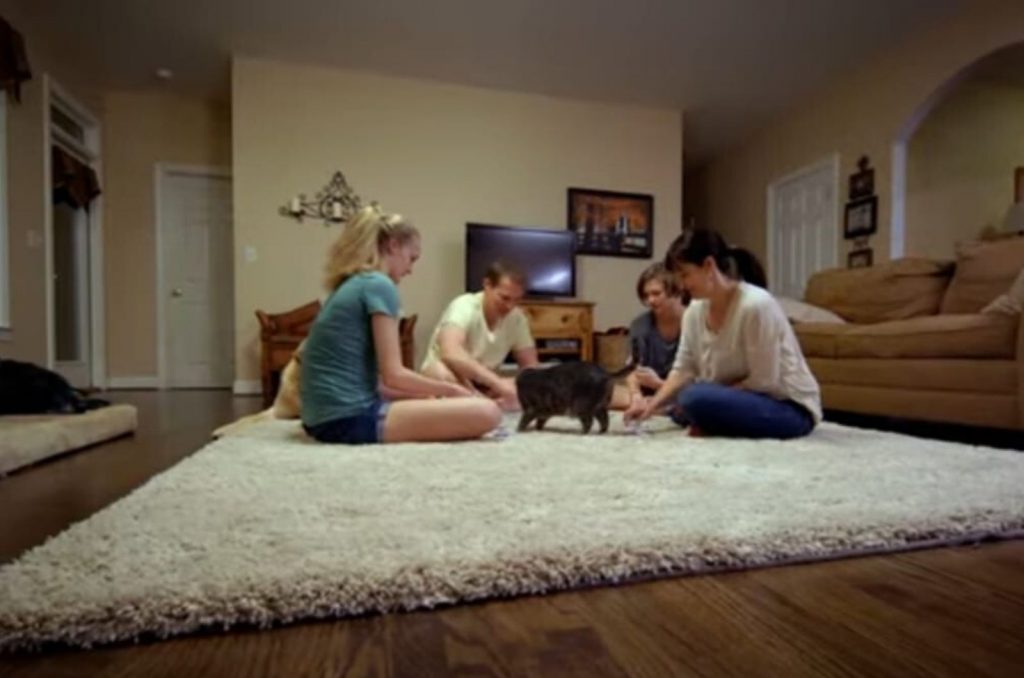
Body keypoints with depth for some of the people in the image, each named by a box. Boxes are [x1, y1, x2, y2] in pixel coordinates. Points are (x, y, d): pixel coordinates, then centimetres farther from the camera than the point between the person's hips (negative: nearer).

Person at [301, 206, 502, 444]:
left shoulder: (349, 286, 17)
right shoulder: (380, 285, -10)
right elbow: (393, 375, -14)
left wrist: (439, 391, 15)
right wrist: (449, 389, 1)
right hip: (349, 418, -10)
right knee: (487, 412, -19)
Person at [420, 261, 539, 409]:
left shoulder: (517, 318, -7)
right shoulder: (464, 306, -23)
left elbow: (531, 366, -5)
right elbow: (450, 353, -43)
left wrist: (514, 384, -28)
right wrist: (497, 383, -51)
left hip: (483, 388, 5)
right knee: (442, 372, -40)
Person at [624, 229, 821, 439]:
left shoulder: (756, 305, -25)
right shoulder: (695, 310, -3)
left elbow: (763, 382, -21)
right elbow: (683, 369, -2)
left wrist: (707, 401, -18)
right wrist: (654, 403, -16)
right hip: (742, 399, 8)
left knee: (696, 398, -30)